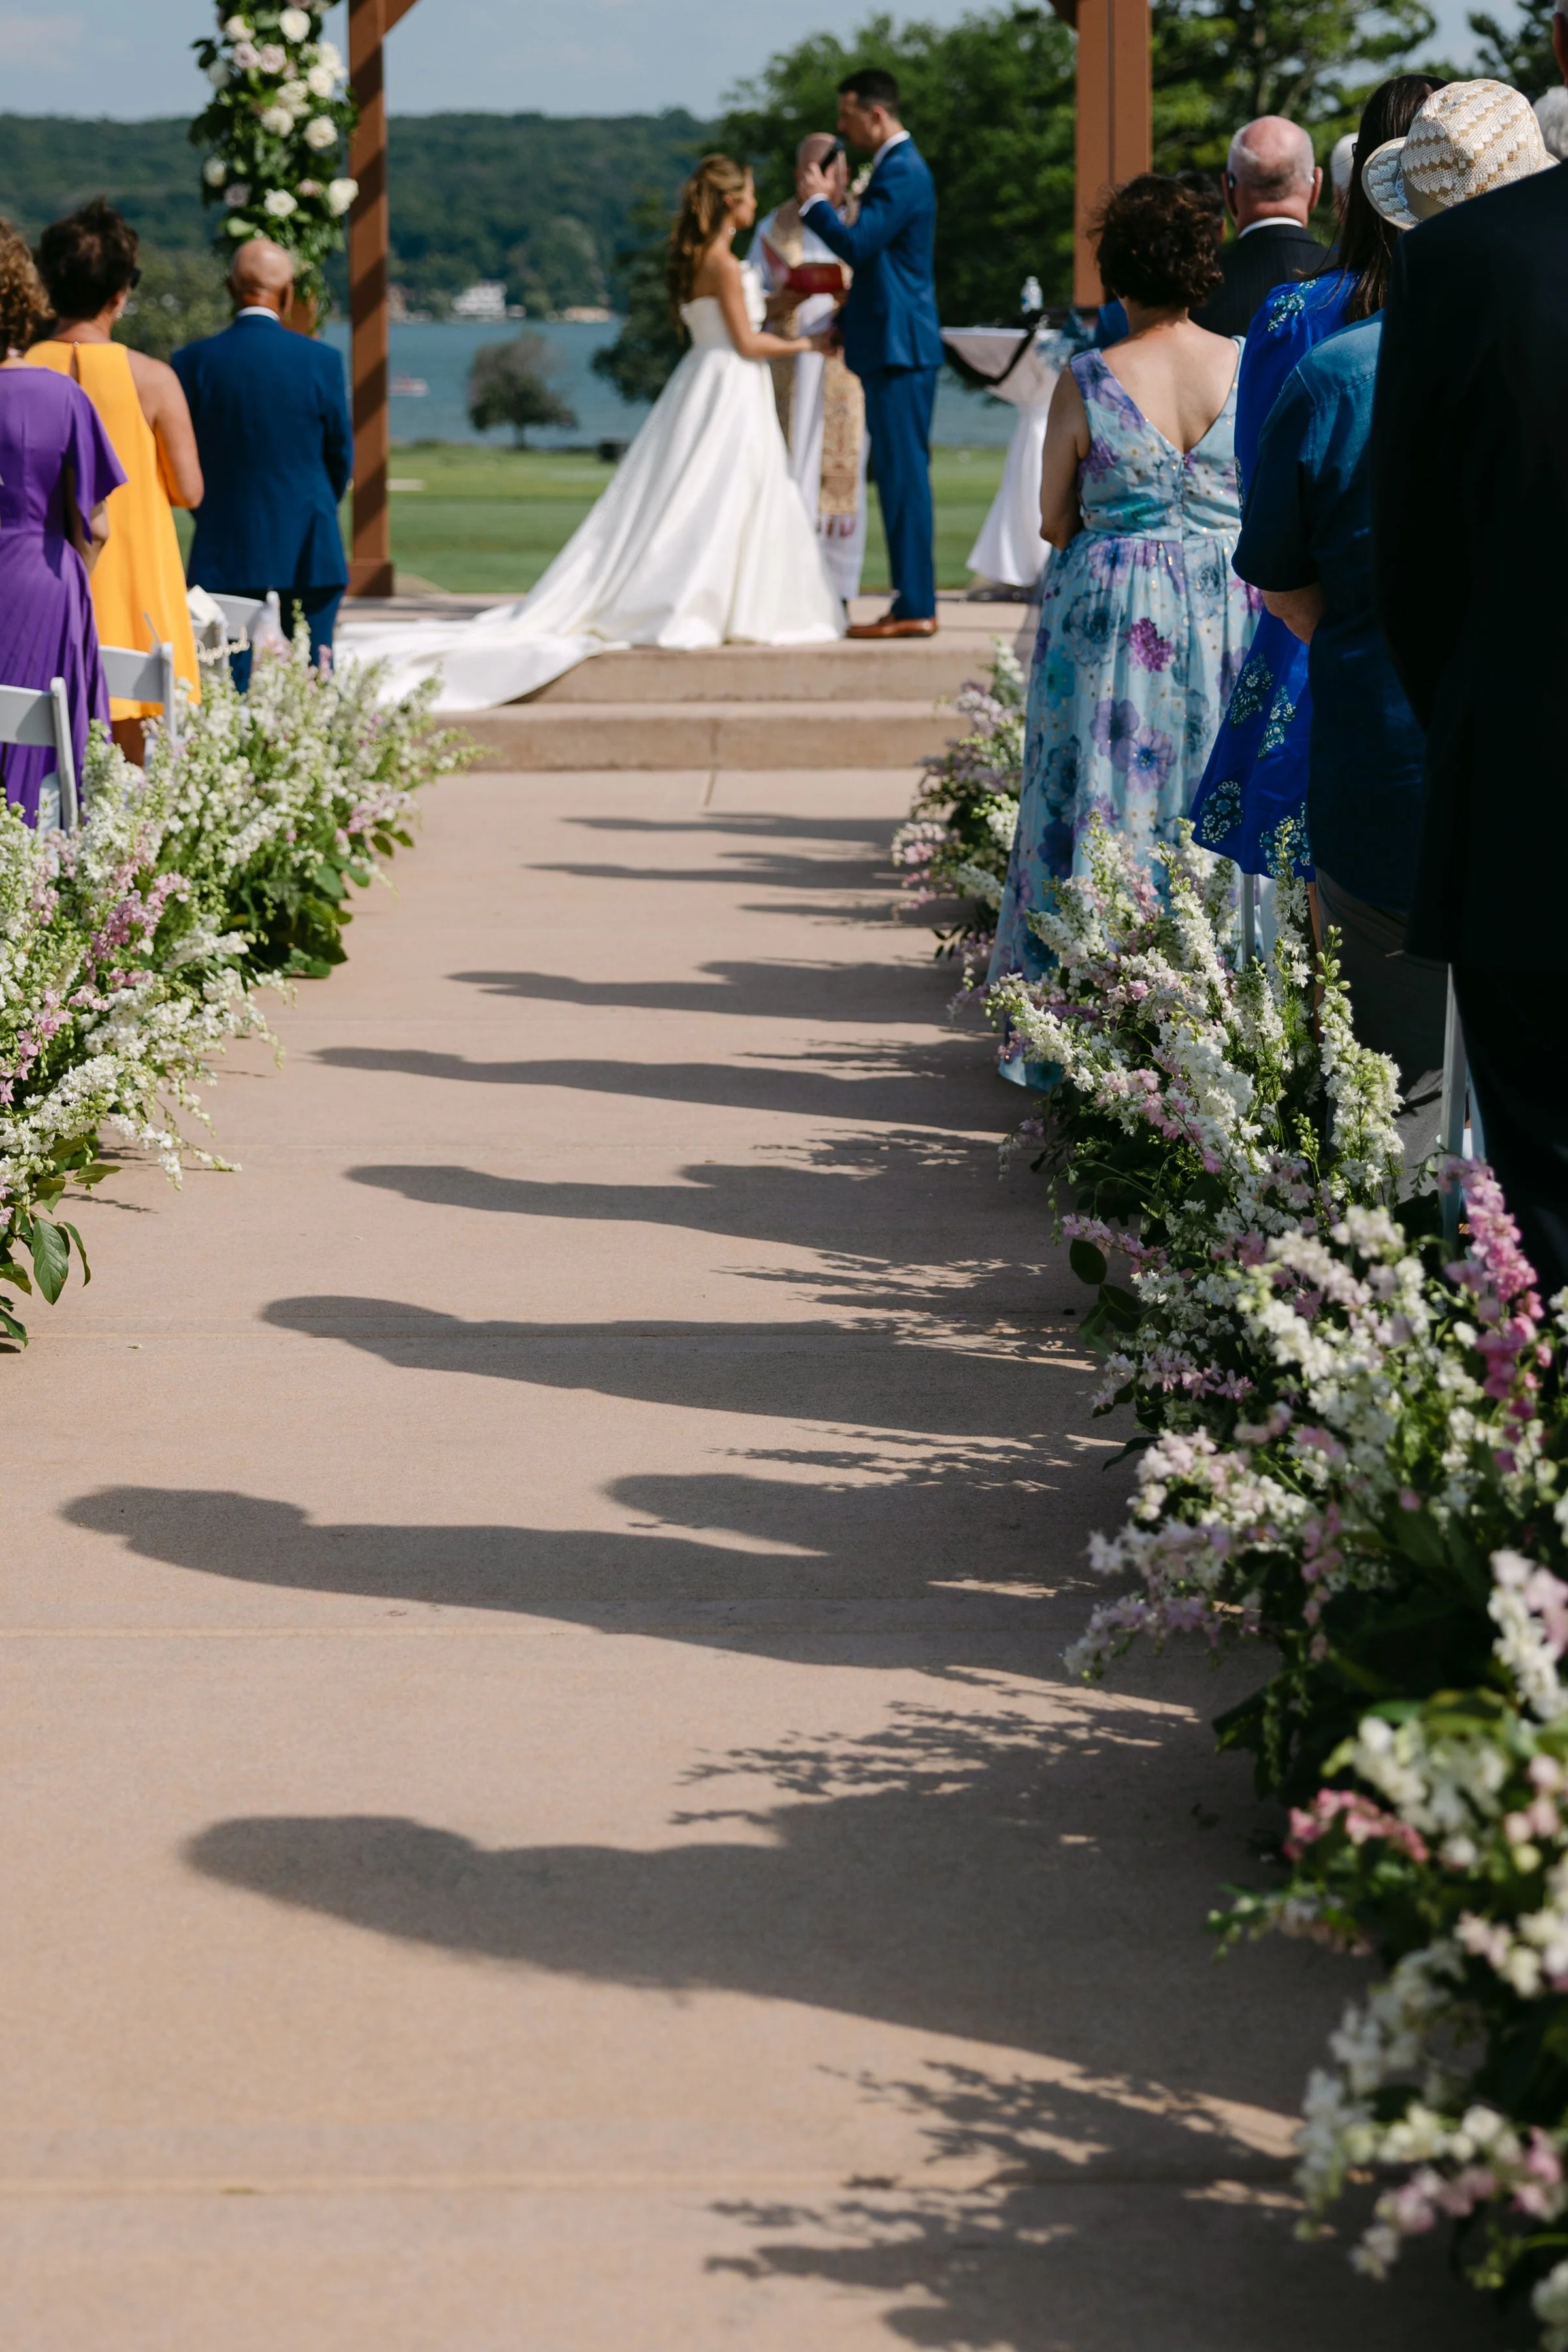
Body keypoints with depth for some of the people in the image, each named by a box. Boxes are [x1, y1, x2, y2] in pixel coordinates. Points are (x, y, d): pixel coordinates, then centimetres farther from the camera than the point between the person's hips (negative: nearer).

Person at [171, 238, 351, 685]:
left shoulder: (193, 361, -4)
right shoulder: (321, 360, -6)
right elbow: (340, 455, 5)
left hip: (226, 552, 1)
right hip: (307, 551, -1)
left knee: (232, 685, 3)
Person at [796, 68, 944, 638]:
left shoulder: (901, 172, -15)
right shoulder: (895, 167, 19)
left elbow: (857, 244, -23)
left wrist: (815, 201, -8)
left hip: (899, 349, -10)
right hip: (894, 344, 10)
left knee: (904, 474, -9)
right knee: (898, 475, 11)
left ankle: (915, 608, -8)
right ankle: (912, 602, 14)